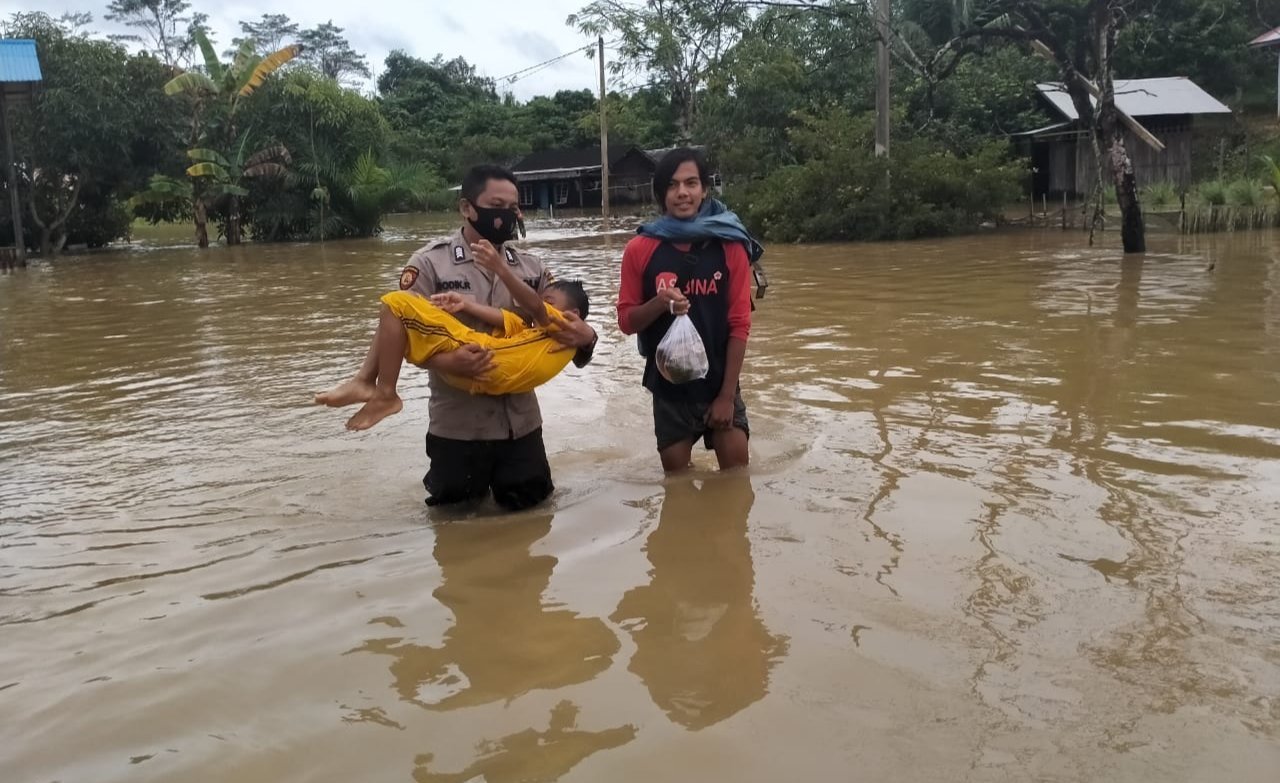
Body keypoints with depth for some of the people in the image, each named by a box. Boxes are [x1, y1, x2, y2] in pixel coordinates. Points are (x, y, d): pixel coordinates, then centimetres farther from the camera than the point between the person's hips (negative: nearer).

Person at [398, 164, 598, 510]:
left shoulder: (530, 267, 6)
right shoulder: (430, 263, -6)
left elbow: (560, 324, 7)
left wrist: (584, 336, -18)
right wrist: (446, 361, -31)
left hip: (520, 418, 3)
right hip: (457, 422, -3)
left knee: (528, 502, 12)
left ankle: (498, 483, 42)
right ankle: (442, 477, 43)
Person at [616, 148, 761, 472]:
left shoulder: (730, 247, -6)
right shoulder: (640, 249, -5)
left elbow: (739, 324, -5)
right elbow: (626, 320, 0)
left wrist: (727, 393, -7)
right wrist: (659, 304, -22)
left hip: (719, 386, 0)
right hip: (668, 390, 1)